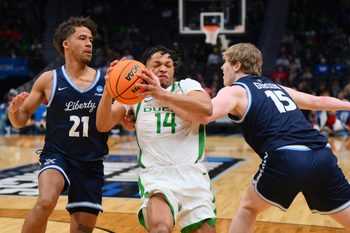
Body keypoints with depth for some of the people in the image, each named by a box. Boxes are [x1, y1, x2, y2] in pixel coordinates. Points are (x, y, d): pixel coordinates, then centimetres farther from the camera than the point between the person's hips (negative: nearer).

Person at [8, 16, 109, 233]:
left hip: (91, 164, 3)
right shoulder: (49, 79, 0)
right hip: (56, 156, -2)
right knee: (46, 203, -32)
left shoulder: (106, 80, 1)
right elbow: (20, 120, 6)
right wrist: (14, 110, -16)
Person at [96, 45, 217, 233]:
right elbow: (103, 126, 1)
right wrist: (108, 90, -17)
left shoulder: (187, 86, 8)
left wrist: (161, 94, -26)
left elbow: (206, 108, -15)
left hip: (192, 174, 2)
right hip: (156, 175, -1)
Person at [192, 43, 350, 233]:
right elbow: (318, 101, 38)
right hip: (323, 157, 5)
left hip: (286, 159, -5)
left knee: (248, 208, 21)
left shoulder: (234, 91, 9)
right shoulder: (276, 87, 28)